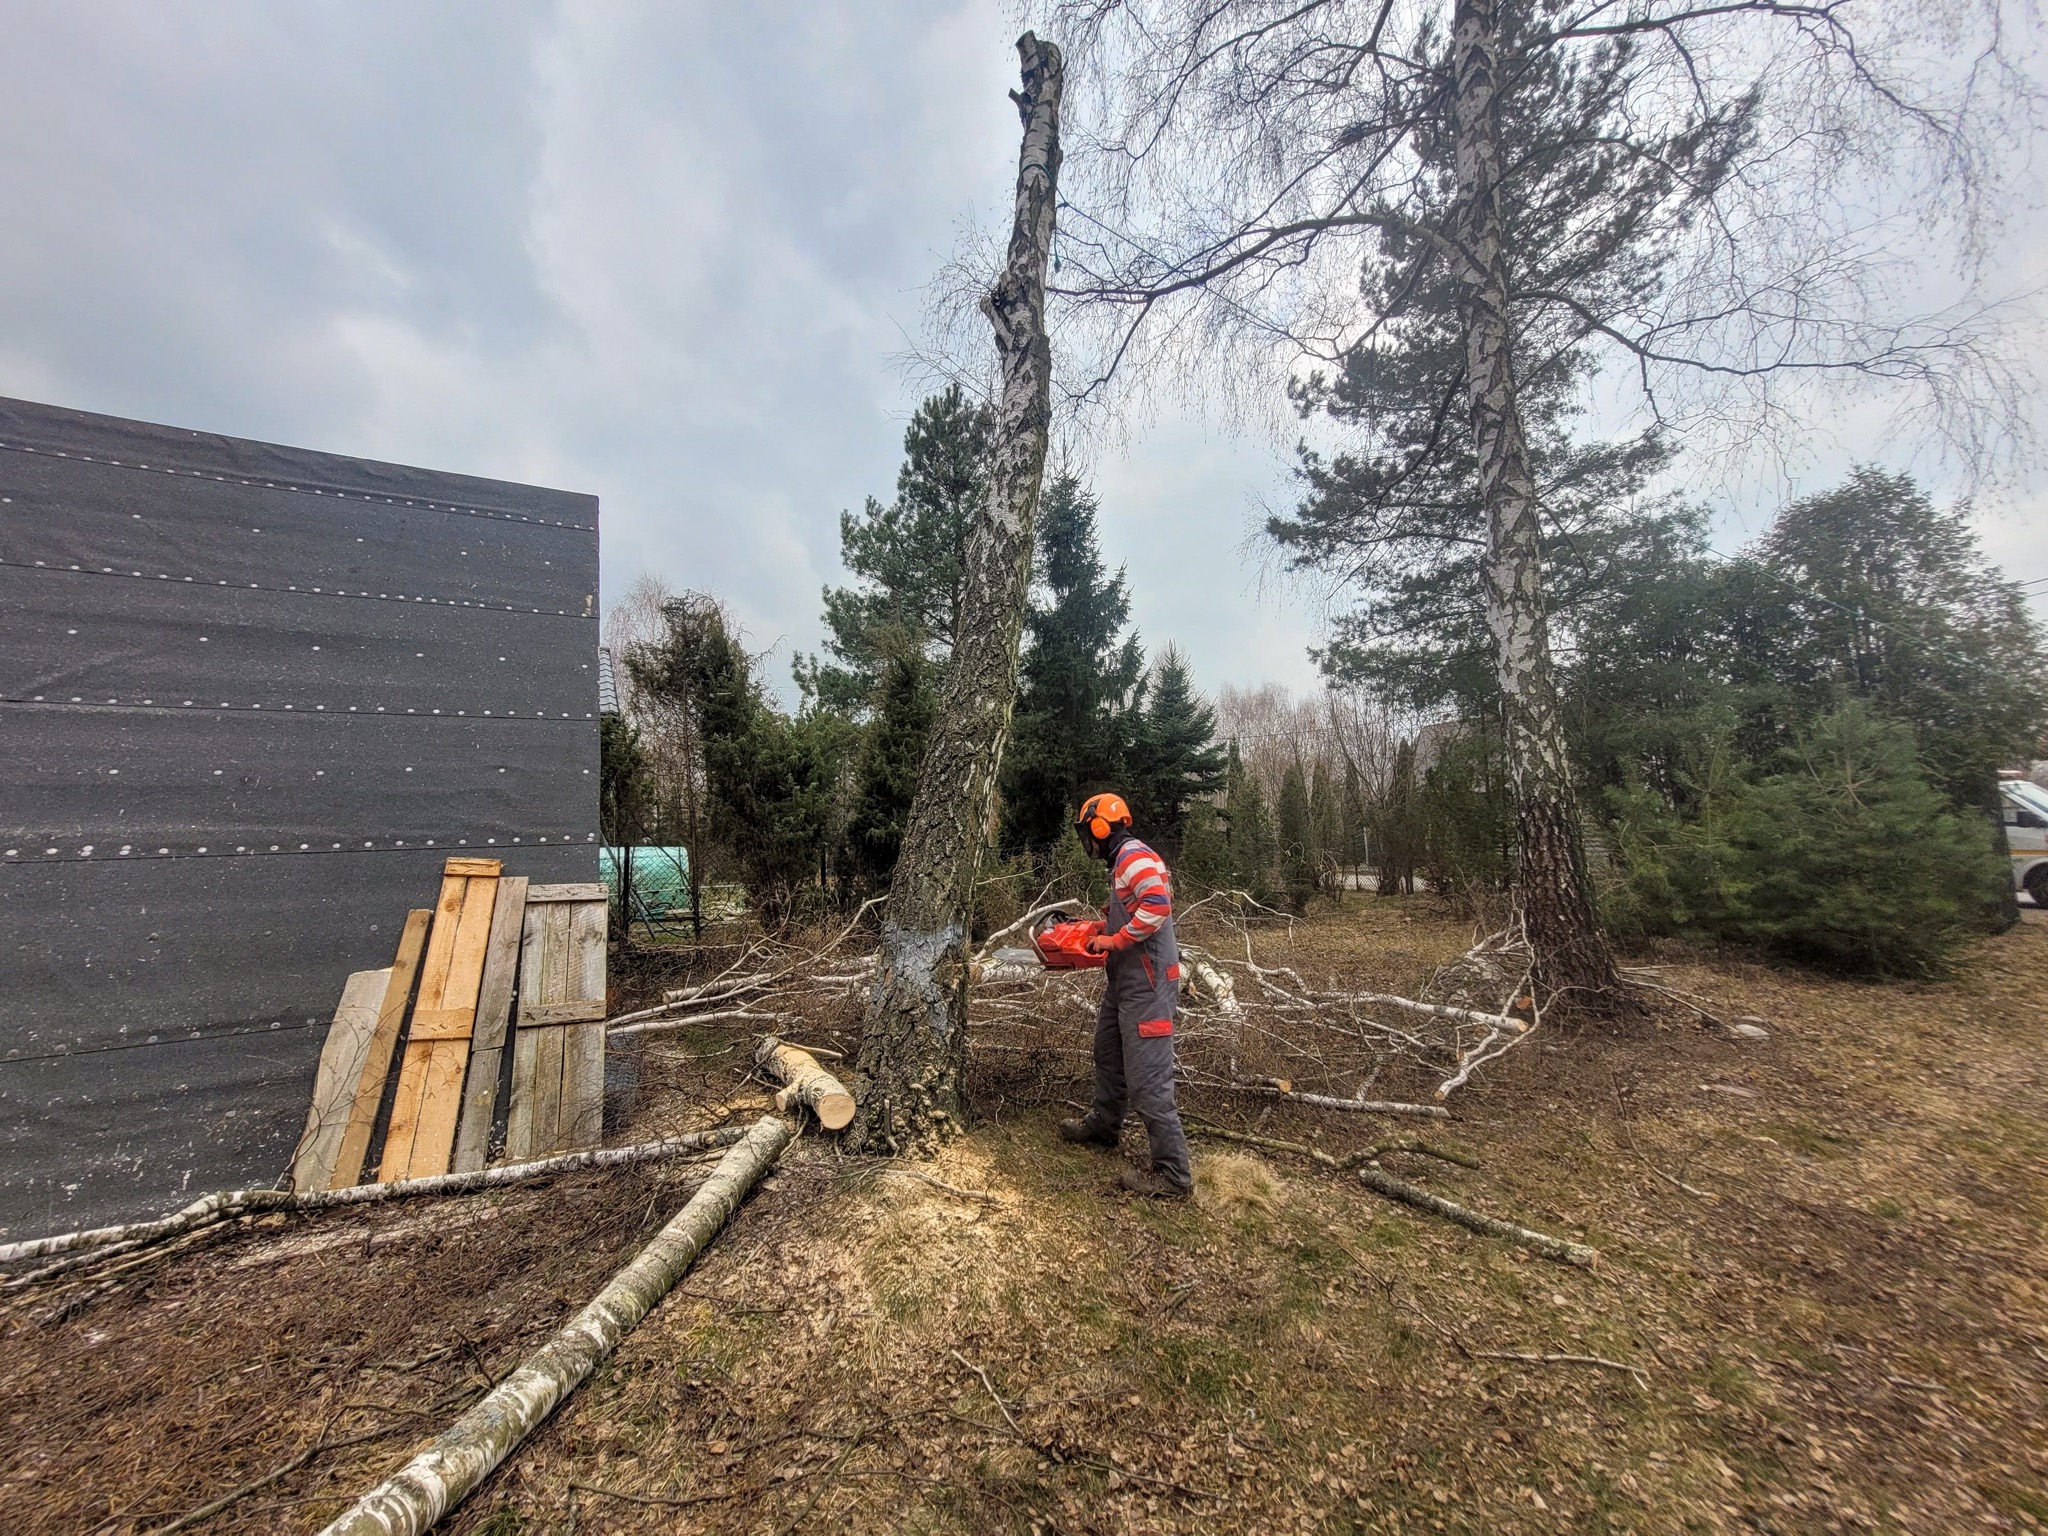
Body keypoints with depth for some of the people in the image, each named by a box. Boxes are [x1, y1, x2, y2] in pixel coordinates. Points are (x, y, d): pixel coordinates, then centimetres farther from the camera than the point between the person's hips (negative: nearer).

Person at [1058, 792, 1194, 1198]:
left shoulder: (1134, 857, -18)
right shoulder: (1122, 862, 15)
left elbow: (1157, 906, -32)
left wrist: (1115, 940, -23)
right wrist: (1102, 928, 11)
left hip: (1146, 986, -11)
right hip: (1124, 982, 12)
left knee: (1148, 1079, -6)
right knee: (1108, 1052, 25)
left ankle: (1173, 1175, 4)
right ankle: (1103, 1125, 45)